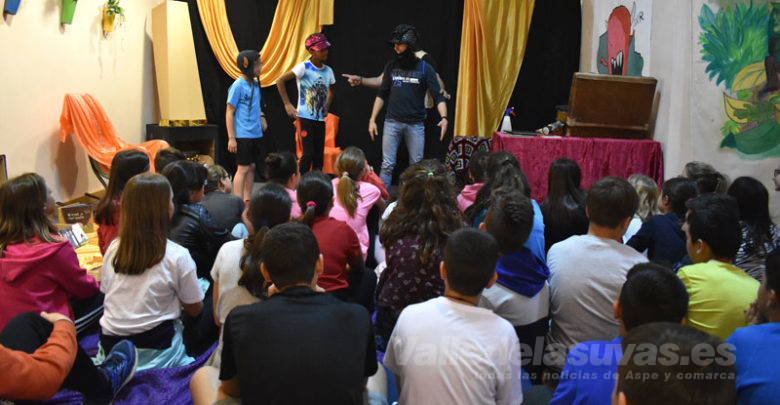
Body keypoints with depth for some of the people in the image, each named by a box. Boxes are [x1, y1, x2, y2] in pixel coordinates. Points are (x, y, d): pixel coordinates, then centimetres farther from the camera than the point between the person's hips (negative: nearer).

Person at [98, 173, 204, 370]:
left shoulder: (113, 249, 3)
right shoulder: (176, 256, -10)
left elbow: (105, 292, 15)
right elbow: (195, 309, 0)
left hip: (109, 348, 5)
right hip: (152, 352, -5)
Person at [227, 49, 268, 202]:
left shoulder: (255, 84, 9)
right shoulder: (238, 85, -12)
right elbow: (229, 112, -11)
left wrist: (261, 117, 5)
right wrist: (231, 138, -13)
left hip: (256, 134, 7)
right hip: (242, 135, -7)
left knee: (252, 167, 12)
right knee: (243, 168, -4)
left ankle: (247, 200, 22)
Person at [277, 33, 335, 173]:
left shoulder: (328, 71, 8)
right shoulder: (304, 67, -9)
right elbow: (280, 81, -11)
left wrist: (327, 106, 11)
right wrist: (287, 104, -12)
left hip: (320, 119, 6)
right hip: (305, 117, -6)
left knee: (319, 155, 7)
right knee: (308, 154, -10)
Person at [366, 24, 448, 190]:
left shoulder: (425, 68, -1)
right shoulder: (391, 66, 7)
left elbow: (438, 96, -4)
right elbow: (381, 95, 13)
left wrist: (444, 117, -21)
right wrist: (372, 119, 8)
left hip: (415, 124, -1)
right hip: (392, 122, 1)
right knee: (387, 165, -1)